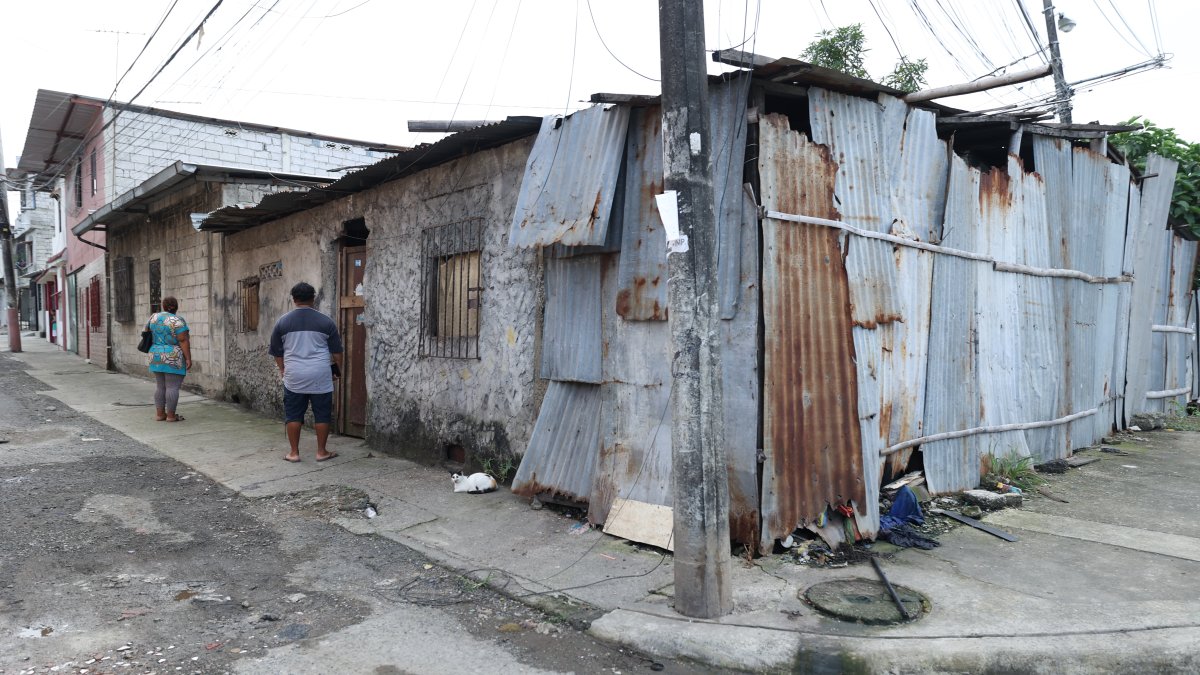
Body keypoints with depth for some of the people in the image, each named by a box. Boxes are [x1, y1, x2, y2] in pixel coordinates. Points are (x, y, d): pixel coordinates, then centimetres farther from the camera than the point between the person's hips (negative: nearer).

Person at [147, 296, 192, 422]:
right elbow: (183, 341, -17)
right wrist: (188, 358, -15)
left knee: (160, 386, 12)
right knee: (172, 387, -3)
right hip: (174, 359, -6)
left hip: (157, 357, 6)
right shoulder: (177, 321, -14)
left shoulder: (154, 317, 5)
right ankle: (171, 415, -1)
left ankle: (159, 414, 13)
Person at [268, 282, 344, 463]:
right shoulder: (326, 322, -2)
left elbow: (277, 351, 10)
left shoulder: (282, 322, 2)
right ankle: (321, 452, 12)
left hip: (294, 377, 1)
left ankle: (294, 453, 12)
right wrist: (338, 369, 17)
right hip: (320, 377, -1)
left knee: (293, 415, 9)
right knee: (322, 415, 7)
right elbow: (336, 351, 3)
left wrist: (282, 369, 25)